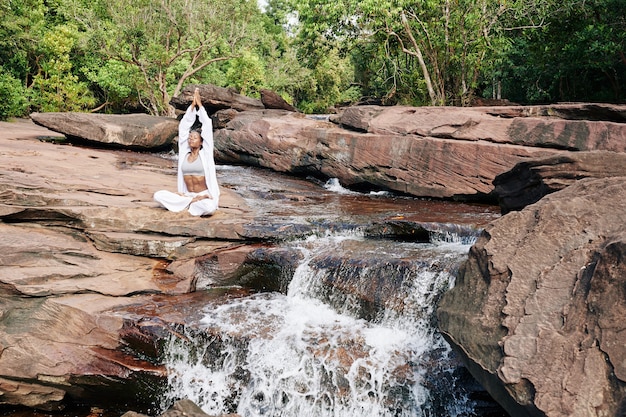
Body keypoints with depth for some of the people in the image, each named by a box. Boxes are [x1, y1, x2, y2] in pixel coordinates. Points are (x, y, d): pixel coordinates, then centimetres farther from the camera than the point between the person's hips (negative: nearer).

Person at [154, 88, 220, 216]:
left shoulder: (205, 153, -1)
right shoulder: (184, 153, 7)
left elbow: (207, 126, -4)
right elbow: (184, 126, 6)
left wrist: (200, 105, 0)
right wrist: (192, 105, 4)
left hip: (204, 196, -3)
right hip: (187, 195, 3)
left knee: (209, 208, -39)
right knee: (158, 196, -18)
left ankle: (190, 203, -7)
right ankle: (191, 201, -12)